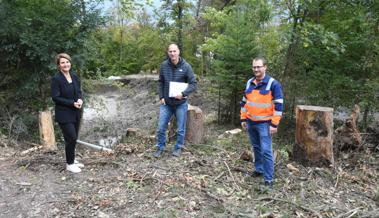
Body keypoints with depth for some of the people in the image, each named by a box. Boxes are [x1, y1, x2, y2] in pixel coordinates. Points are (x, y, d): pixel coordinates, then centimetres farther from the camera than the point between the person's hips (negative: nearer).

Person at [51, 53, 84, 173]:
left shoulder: (74, 76, 5)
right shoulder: (56, 79, -13)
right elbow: (55, 97, -15)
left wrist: (80, 100, -8)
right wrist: (72, 103, -18)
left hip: (75, 113, 6)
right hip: (64, 114, -6)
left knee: (73, 138, 14)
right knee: (71, 137, -6)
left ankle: (72, 159, 31)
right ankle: (69, 164, 12)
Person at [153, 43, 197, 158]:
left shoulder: (186, 66, -9)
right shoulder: (164, 65, -1)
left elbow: (194, 84, -9)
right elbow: (161, 82, 9)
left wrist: (183, 94, -22)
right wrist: (161, 97, 0)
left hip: (180, 103, -2)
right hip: (166, 103, 2)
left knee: (180, 129, 10)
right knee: (161, 128, 5)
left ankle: (178, 148, 29)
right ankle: (160, 148, 23)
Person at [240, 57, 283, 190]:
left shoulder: (273, 84, -10)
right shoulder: (249, 83, 8)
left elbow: (278, 105, -12)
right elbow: (244, 102, 15)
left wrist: (274, 124, -15)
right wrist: (243, 119, 12)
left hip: (264, 123, -6)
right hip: (250, 122, 6)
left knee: (266, 151, -7)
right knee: (256, 148, 17)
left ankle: (268, 179, 1)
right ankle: (259, 169, 34)